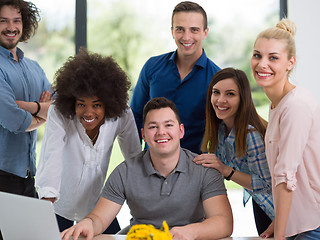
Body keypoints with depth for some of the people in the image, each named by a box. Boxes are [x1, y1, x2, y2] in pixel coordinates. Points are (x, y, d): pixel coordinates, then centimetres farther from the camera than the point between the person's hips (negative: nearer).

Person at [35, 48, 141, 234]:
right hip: (60, 206, -2)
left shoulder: (122, 116, -15)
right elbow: (51, 157, -33)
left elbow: (135, 157, -1)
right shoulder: (59, 114, -22)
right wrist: (47, 201, -46)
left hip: (96, 205, 3)